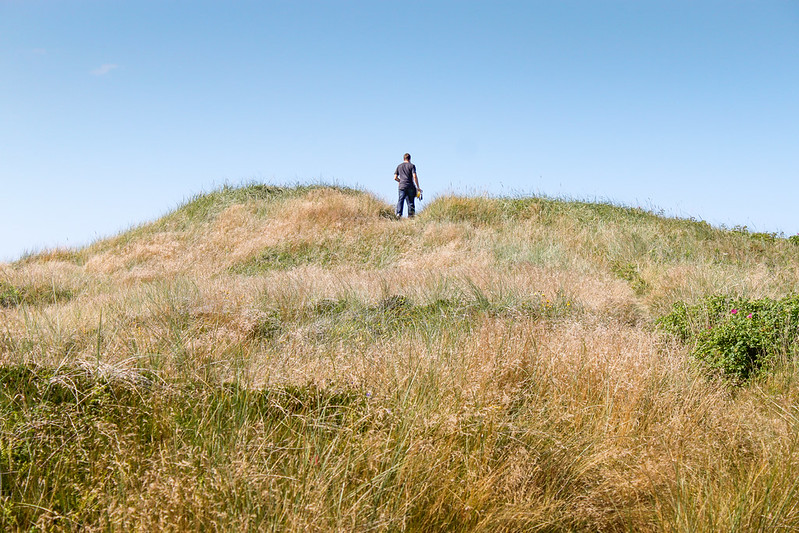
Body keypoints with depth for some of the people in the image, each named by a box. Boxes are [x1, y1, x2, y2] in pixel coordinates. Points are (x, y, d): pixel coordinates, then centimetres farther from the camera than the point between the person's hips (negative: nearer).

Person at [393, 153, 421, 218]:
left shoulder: (399, 166, 14)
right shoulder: (411, 165, 3)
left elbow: (395, 178, 11)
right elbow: (415, 176, -7)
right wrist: (418, 187, -3)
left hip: (402, 186, 2)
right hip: (410, 187, -2)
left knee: (401, 200, -1)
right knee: (410, 202, 3)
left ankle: (399, 213, -21)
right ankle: (410, 216, 1)